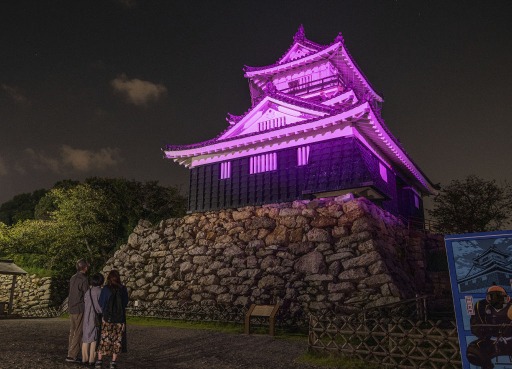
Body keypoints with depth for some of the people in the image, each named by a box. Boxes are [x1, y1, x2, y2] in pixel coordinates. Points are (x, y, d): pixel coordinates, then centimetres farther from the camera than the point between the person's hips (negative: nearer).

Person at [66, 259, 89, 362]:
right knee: (78, 333, -2)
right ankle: (72, 355, 0)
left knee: (72, 332, 13)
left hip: (71, 309, 8)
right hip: (80, 310, -8)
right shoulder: (83, 280, -15)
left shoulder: (72, 278, 9)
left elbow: (71, 294, 13)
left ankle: (71, 354, 18)